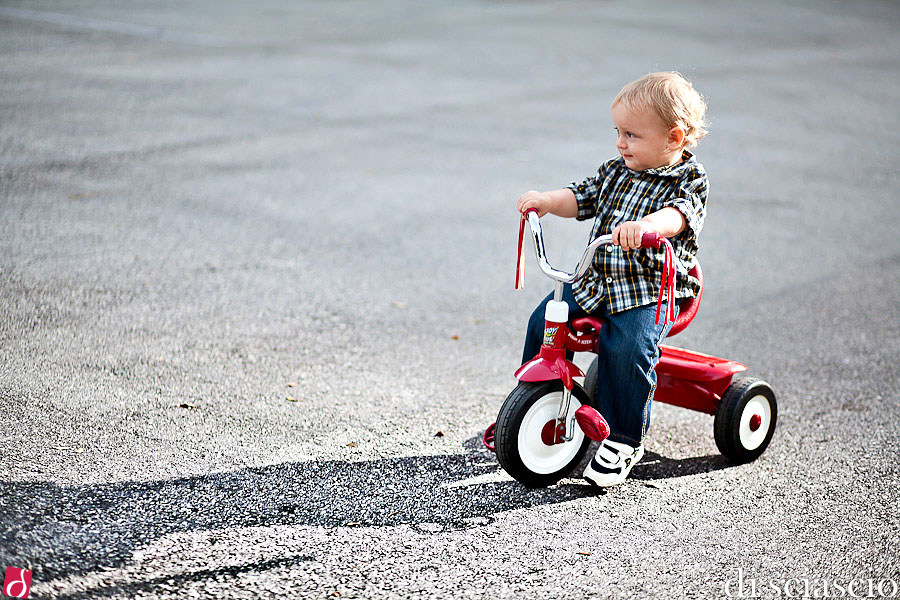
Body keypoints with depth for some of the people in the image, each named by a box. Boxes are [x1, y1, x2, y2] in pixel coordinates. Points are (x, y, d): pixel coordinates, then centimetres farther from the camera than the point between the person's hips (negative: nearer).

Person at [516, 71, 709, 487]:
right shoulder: (617, 170, 11)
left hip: (652, 288, -7)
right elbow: (583, 198, 8)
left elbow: (680, 214, -28)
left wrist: (646, 225, -49)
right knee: (544, 323, -2)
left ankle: (622, 441, -12)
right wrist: (547, 200, -12)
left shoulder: (689, 178, -9)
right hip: (596, 279, 7)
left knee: (627, 348, -28)